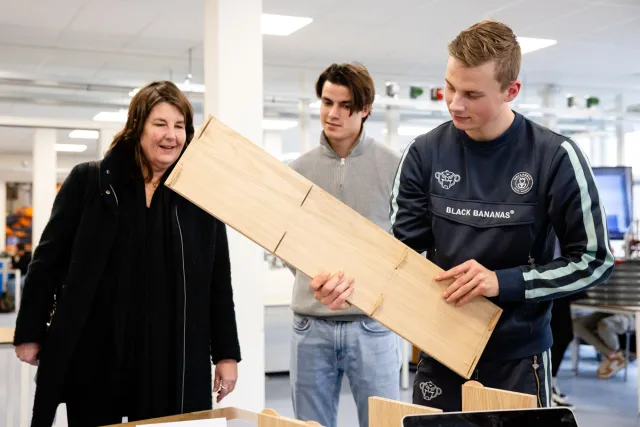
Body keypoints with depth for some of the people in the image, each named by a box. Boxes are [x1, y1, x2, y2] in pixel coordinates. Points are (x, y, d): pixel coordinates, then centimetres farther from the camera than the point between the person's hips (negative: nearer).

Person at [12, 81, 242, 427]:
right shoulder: (88, 182, 1)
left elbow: (219, 281, 7)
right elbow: (49, 260, 4)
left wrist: (226, 353, 5)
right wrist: (30, 332, 3)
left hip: (172, 357, 1)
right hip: (93, 352, 0)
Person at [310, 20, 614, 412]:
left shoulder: (555, 157, -11)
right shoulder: (425, 153, -4)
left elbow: (594, 259, -7)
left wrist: (503, 282, -19)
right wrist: (355, 281, -21)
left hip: (518, 357, -2)